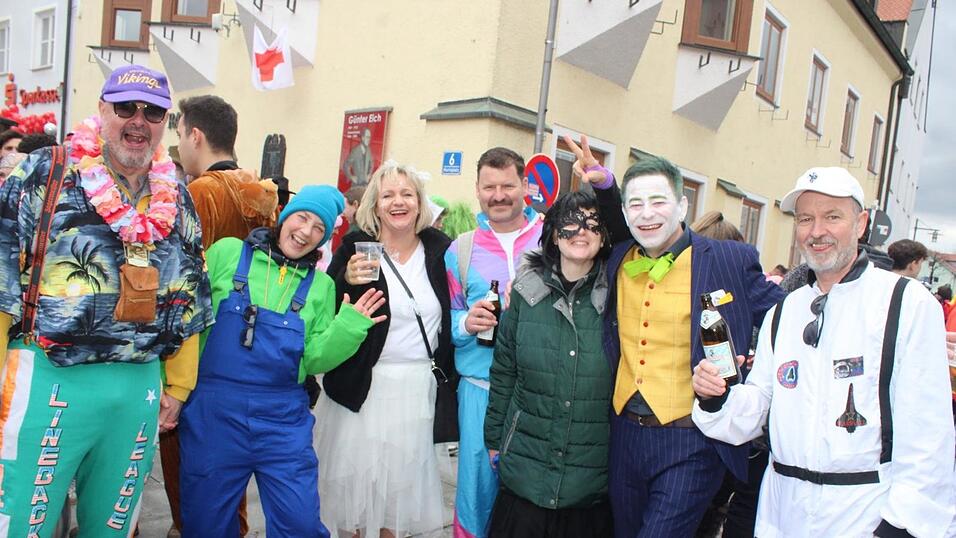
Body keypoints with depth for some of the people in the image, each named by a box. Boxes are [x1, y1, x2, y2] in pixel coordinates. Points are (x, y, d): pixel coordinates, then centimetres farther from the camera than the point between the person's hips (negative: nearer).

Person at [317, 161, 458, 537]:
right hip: (364, 386, -2)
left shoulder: (438, 248, 2)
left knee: (402, 477, 15)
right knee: (356, 473, 8)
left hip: (421, 388, 3)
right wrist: (348, 280, -24)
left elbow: (450, 313, 12)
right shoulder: (356, 245, -6)